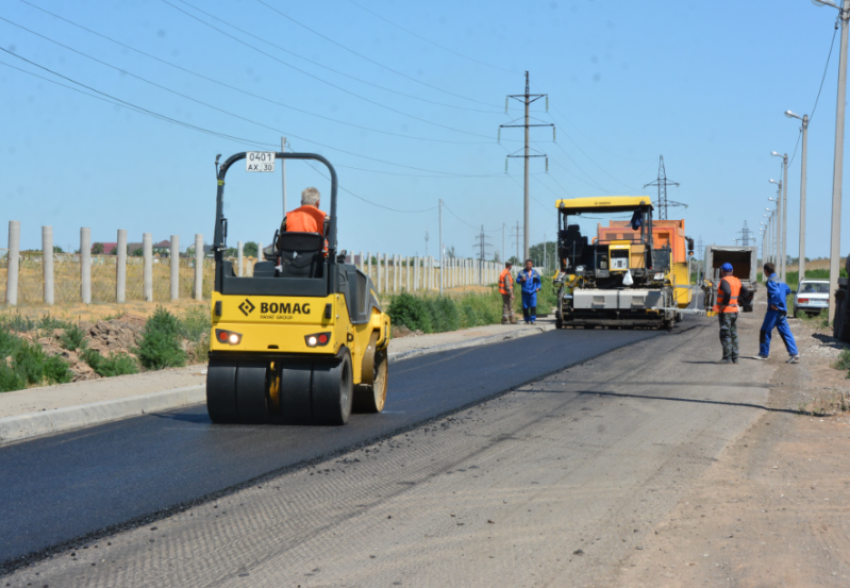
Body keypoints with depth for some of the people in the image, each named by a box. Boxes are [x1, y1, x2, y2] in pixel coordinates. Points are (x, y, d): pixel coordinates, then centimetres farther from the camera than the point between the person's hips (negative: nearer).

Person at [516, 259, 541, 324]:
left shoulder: (535, 272, 11)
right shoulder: (522, 272, 4)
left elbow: (538, 281, 21)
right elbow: (517, 280, 5)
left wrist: (538, 287, 7)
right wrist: (521, 280, -16)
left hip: (533, 292, 0)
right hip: (525, 292, 0)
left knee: (533, 306, -13)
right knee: (525, 307, 1)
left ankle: (532, 319, -13)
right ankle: (527, 320, 13)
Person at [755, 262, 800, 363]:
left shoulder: (771, 281, -12)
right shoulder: (778, 280, 16)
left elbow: (776, 292, -30)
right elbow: (788, 290, 29)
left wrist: (774, 304, -20)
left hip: (774, 310, -9)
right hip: (782, 311, 9)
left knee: (765, 331, 3)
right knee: (785, 332, 4)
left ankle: (763, 353, 9)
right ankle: (794, 353, -4)